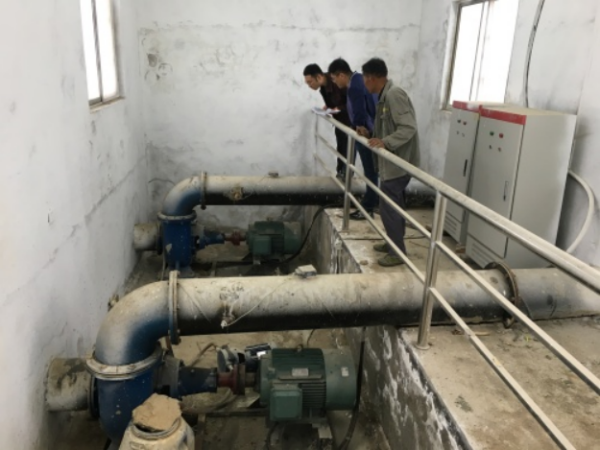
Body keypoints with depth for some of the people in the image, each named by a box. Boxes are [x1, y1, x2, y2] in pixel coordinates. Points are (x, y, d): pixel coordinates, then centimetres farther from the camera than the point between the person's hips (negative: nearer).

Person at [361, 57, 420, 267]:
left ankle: (398, 252, 5)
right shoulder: (385, 95, 12)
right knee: (394, 204, 17)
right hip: (393, 160, 10)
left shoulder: (394, 95, -19)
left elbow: (408, 128, -25)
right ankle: (394, 243, 30)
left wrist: (385, 142, -34)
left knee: (387, 206, -5)